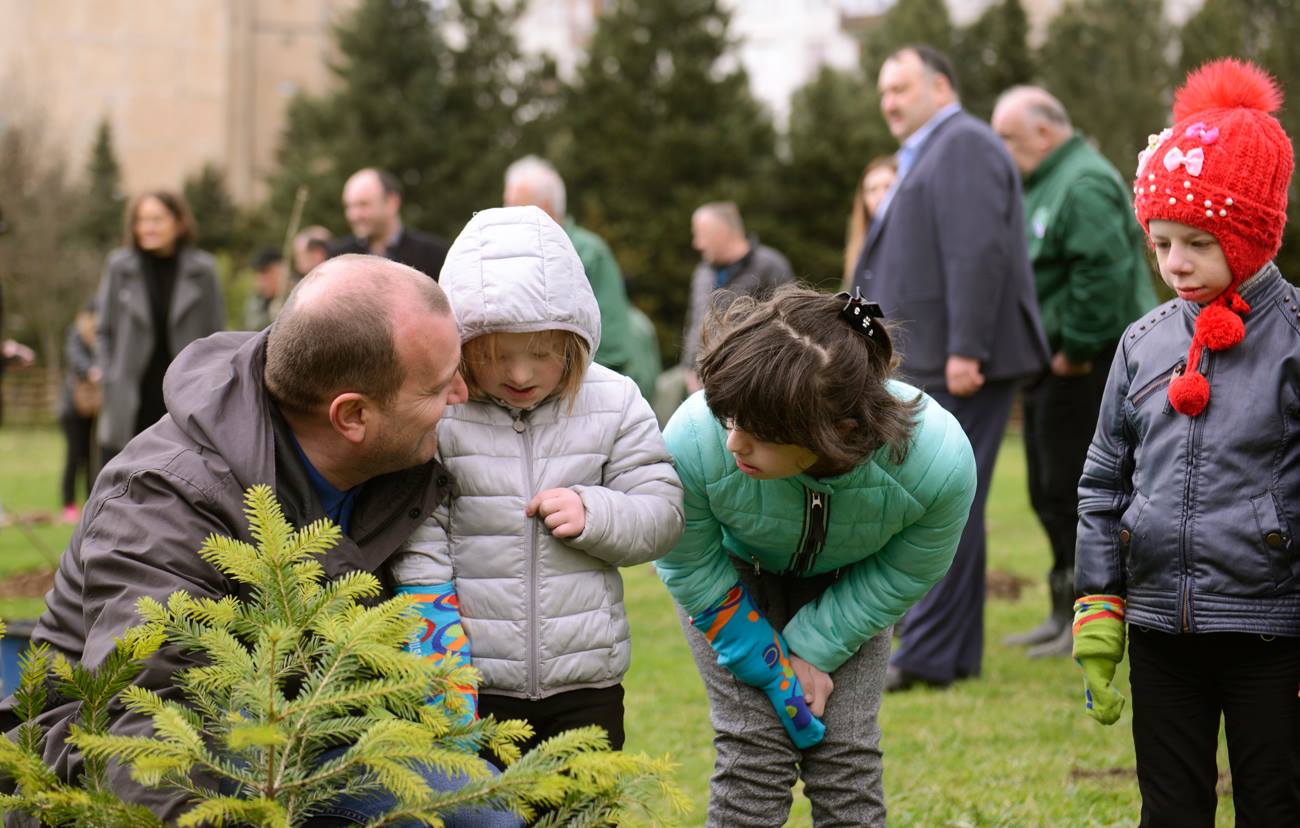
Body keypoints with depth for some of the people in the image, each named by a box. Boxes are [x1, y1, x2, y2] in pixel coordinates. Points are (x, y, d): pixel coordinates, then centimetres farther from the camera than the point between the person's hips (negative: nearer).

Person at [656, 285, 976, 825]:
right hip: (734, 577, -1)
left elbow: (900, 577, -16)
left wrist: (812, 650, -14)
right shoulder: (694, 439, -39)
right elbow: (692, 567, -19)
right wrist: (774, 668, -14)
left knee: (846, 751, -5)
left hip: (848, 583, 1)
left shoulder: (940, 461, -38)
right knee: (754, 749, -11)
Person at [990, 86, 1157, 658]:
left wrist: (1076, 351, -21)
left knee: (1072, 492, -8)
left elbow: (1103, 270, -25)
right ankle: (1066, 613, 23)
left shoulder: (1085, 183, -15)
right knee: (1050, 495, 14)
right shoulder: (1041, 184, 18)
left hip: (1086, 368, -10)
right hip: (1050, 365, 11)